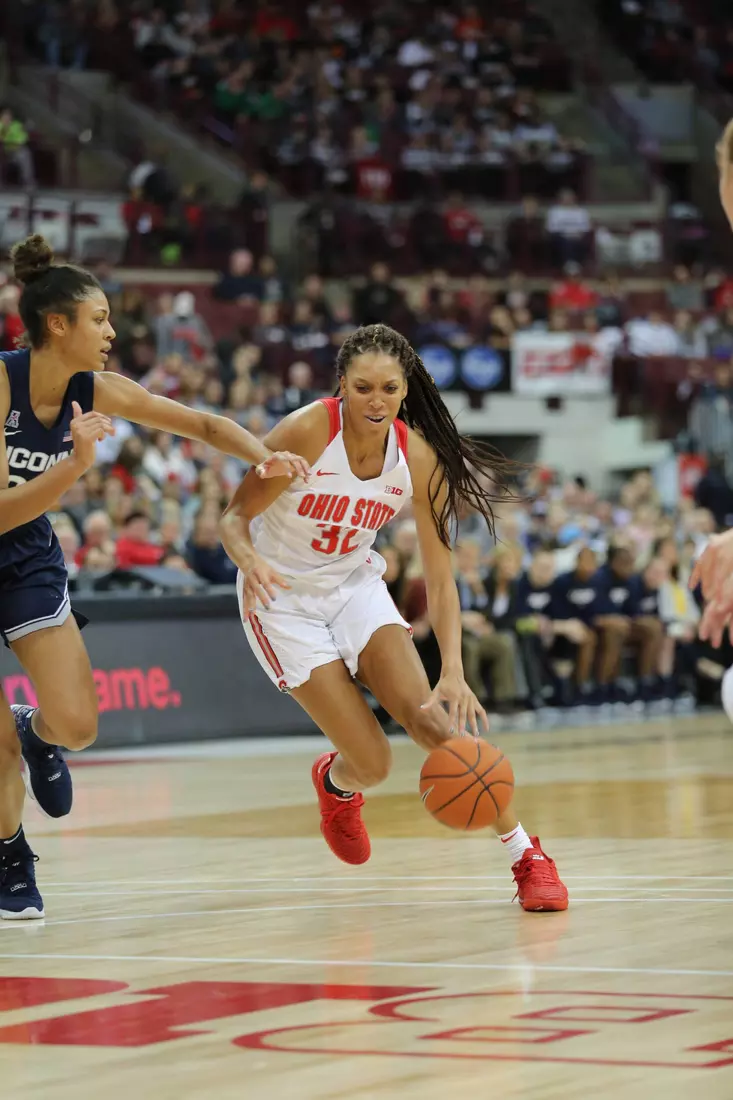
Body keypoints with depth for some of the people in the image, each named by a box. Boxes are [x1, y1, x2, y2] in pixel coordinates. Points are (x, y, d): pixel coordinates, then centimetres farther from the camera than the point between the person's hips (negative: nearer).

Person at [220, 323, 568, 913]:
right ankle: (336, 782, 29)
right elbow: (235, 518, -16)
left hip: (354, 585, 3)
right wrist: (251, 561, -40)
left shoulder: (418, 456, -15)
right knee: (373, 763, -11)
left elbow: (439, 576, -13)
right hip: (284, 599, -3)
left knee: (426, 714, -20)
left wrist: (454, 671, -26)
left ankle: (526, 854, -9)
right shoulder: (308, 432, -24)